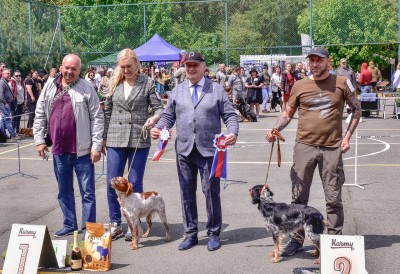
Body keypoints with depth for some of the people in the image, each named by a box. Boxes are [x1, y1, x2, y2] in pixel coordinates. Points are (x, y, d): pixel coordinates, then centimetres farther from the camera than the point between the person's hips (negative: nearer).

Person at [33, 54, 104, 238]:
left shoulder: (86, 88, -4)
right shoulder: (49, 87, 8)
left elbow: (97, 118, -6)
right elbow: (40, 115, 12)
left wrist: (96, 146, -10)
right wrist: (39, 140, 6)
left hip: (82, 150, -4)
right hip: (59, 149, 4)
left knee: (87, 191, 2)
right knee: (64, 191, 15)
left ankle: (88, 228, 11)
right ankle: (69, 225, 29)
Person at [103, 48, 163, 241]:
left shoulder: (147, 83, 0)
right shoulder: (114, 83, 8)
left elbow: (158, 107, 0)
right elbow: (107, 112, 13)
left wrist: (154, 118, -23)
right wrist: (104, 138, 11)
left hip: (139, 140, -2)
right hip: (116, 139, 3)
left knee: (135, 184, 3)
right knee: (112, 183, 2)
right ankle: (115, 224, 16)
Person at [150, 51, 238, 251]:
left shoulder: (217, 90, 3)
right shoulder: (177, 91, 12)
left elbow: (230, 115, 1)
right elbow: (168, 116, 13)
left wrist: (233, 133, -17)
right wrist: (158, 128, -6)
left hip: (209, 150, -3)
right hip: (184, 150, 3)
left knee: (211, 191, 2)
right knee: (187, 192, 9)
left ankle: (213, 234, 17)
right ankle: (190, 234, 22)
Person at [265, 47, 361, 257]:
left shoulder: (342, 83, 1)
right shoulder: (300, 85, 3)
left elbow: (356, 109, 10)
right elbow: (288, 113, 9)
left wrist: (347, 136, 1)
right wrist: (275, 130, -9)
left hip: (332, 148, -1)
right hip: (304, 146, 1)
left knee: (334, 198, 6)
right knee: (299, 196, 5)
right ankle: (296, 240, 17)